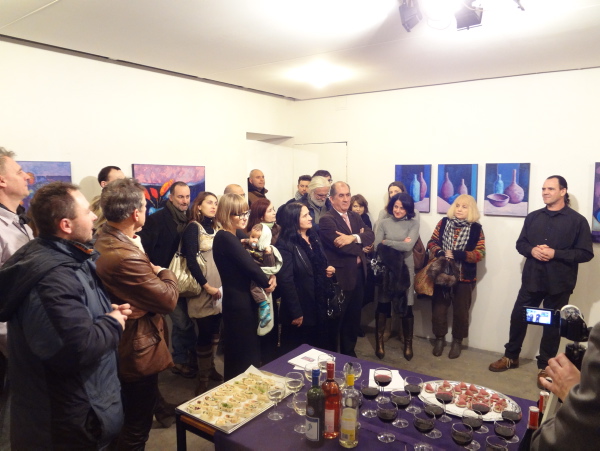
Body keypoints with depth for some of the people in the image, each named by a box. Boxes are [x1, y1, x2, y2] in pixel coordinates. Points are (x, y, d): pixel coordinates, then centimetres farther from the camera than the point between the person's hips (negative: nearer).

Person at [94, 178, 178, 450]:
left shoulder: (101, 241, -1)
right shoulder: (126, 256, -33)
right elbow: (169, 300, -24)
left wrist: (146, 263, -10)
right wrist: (165, 273, -6)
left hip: (117, 349, 10)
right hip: (137, 353, -10)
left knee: (124, 419, 29)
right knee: (137, 426, 12)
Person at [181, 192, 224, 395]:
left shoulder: (215, 227, 13)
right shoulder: (193, 227, -8)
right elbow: (191, 260, -16)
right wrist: (206, 286, -15)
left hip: (219, 288, 6)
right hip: (203, 290, -6)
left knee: (215, 332, 13)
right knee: (205, 333, -2)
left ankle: (210, 368, 30)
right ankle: (203, 379, 12)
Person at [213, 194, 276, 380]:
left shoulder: (231, 237, 12)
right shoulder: (225, 238, -17)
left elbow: (247, 264, 10)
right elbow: (249, 265, -19)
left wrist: (269, 278, -8)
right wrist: (267, 283, -3)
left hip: (241, 300, 10)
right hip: (238, 302, -10)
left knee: (248, 349, 19)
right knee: (244, 353, 1)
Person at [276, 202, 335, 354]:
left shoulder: (314, 236, 9)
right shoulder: (285, 244, -17)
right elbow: (286, 281, -20)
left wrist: (328, 270, 0)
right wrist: (295, 313, -19)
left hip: (319, 304, 8)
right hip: (301, 308, -7)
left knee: (320, 347, 20)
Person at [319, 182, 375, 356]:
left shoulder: (354, 216, 11)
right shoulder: (326, 219, -14)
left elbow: (371, 235, -3)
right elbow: (343, 247, -24)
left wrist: (353, 237, -22)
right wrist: (361, 242, -8)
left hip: (358, 275, 8)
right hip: (339, 277, -7)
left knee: (353, 319, 19)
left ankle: (349, 353, 37)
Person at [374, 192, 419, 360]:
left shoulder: (413, 224, 0)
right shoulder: (384, 223, 2)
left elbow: (408, 246, -14)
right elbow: (377, 246, -7)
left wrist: (387, 242, -7)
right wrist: (399, 244, -12)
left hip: (405, 270, 0)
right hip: (386, 269, 1)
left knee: (406, 307, 7)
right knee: (382, 305, 6)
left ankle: (408, 344, 26)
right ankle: (379, 342, 22)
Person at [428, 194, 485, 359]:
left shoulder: (476, 228, -4)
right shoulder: (444, 223, 2)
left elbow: (480, 253, -9)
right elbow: (432, 242, 2)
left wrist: (457, 254, -20)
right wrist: (441, 253, -18)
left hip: (464, 277, -1)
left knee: (461, 311, 10)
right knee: (438, 308, 8)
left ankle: (457, 341, 27)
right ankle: (439, 338, 26)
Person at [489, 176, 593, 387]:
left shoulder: (577, 220, -5)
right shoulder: (532, 217, 8)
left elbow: (586, 253, -8)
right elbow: (520, 243, 10)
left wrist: (555, 254, -19)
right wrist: (532, 250, -11)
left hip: (559, 283, -3)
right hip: (532, 279, 3)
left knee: (552, 324, 9)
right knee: (518, 317, 8)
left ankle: (545, 366, 25)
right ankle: (511, 357, 27)